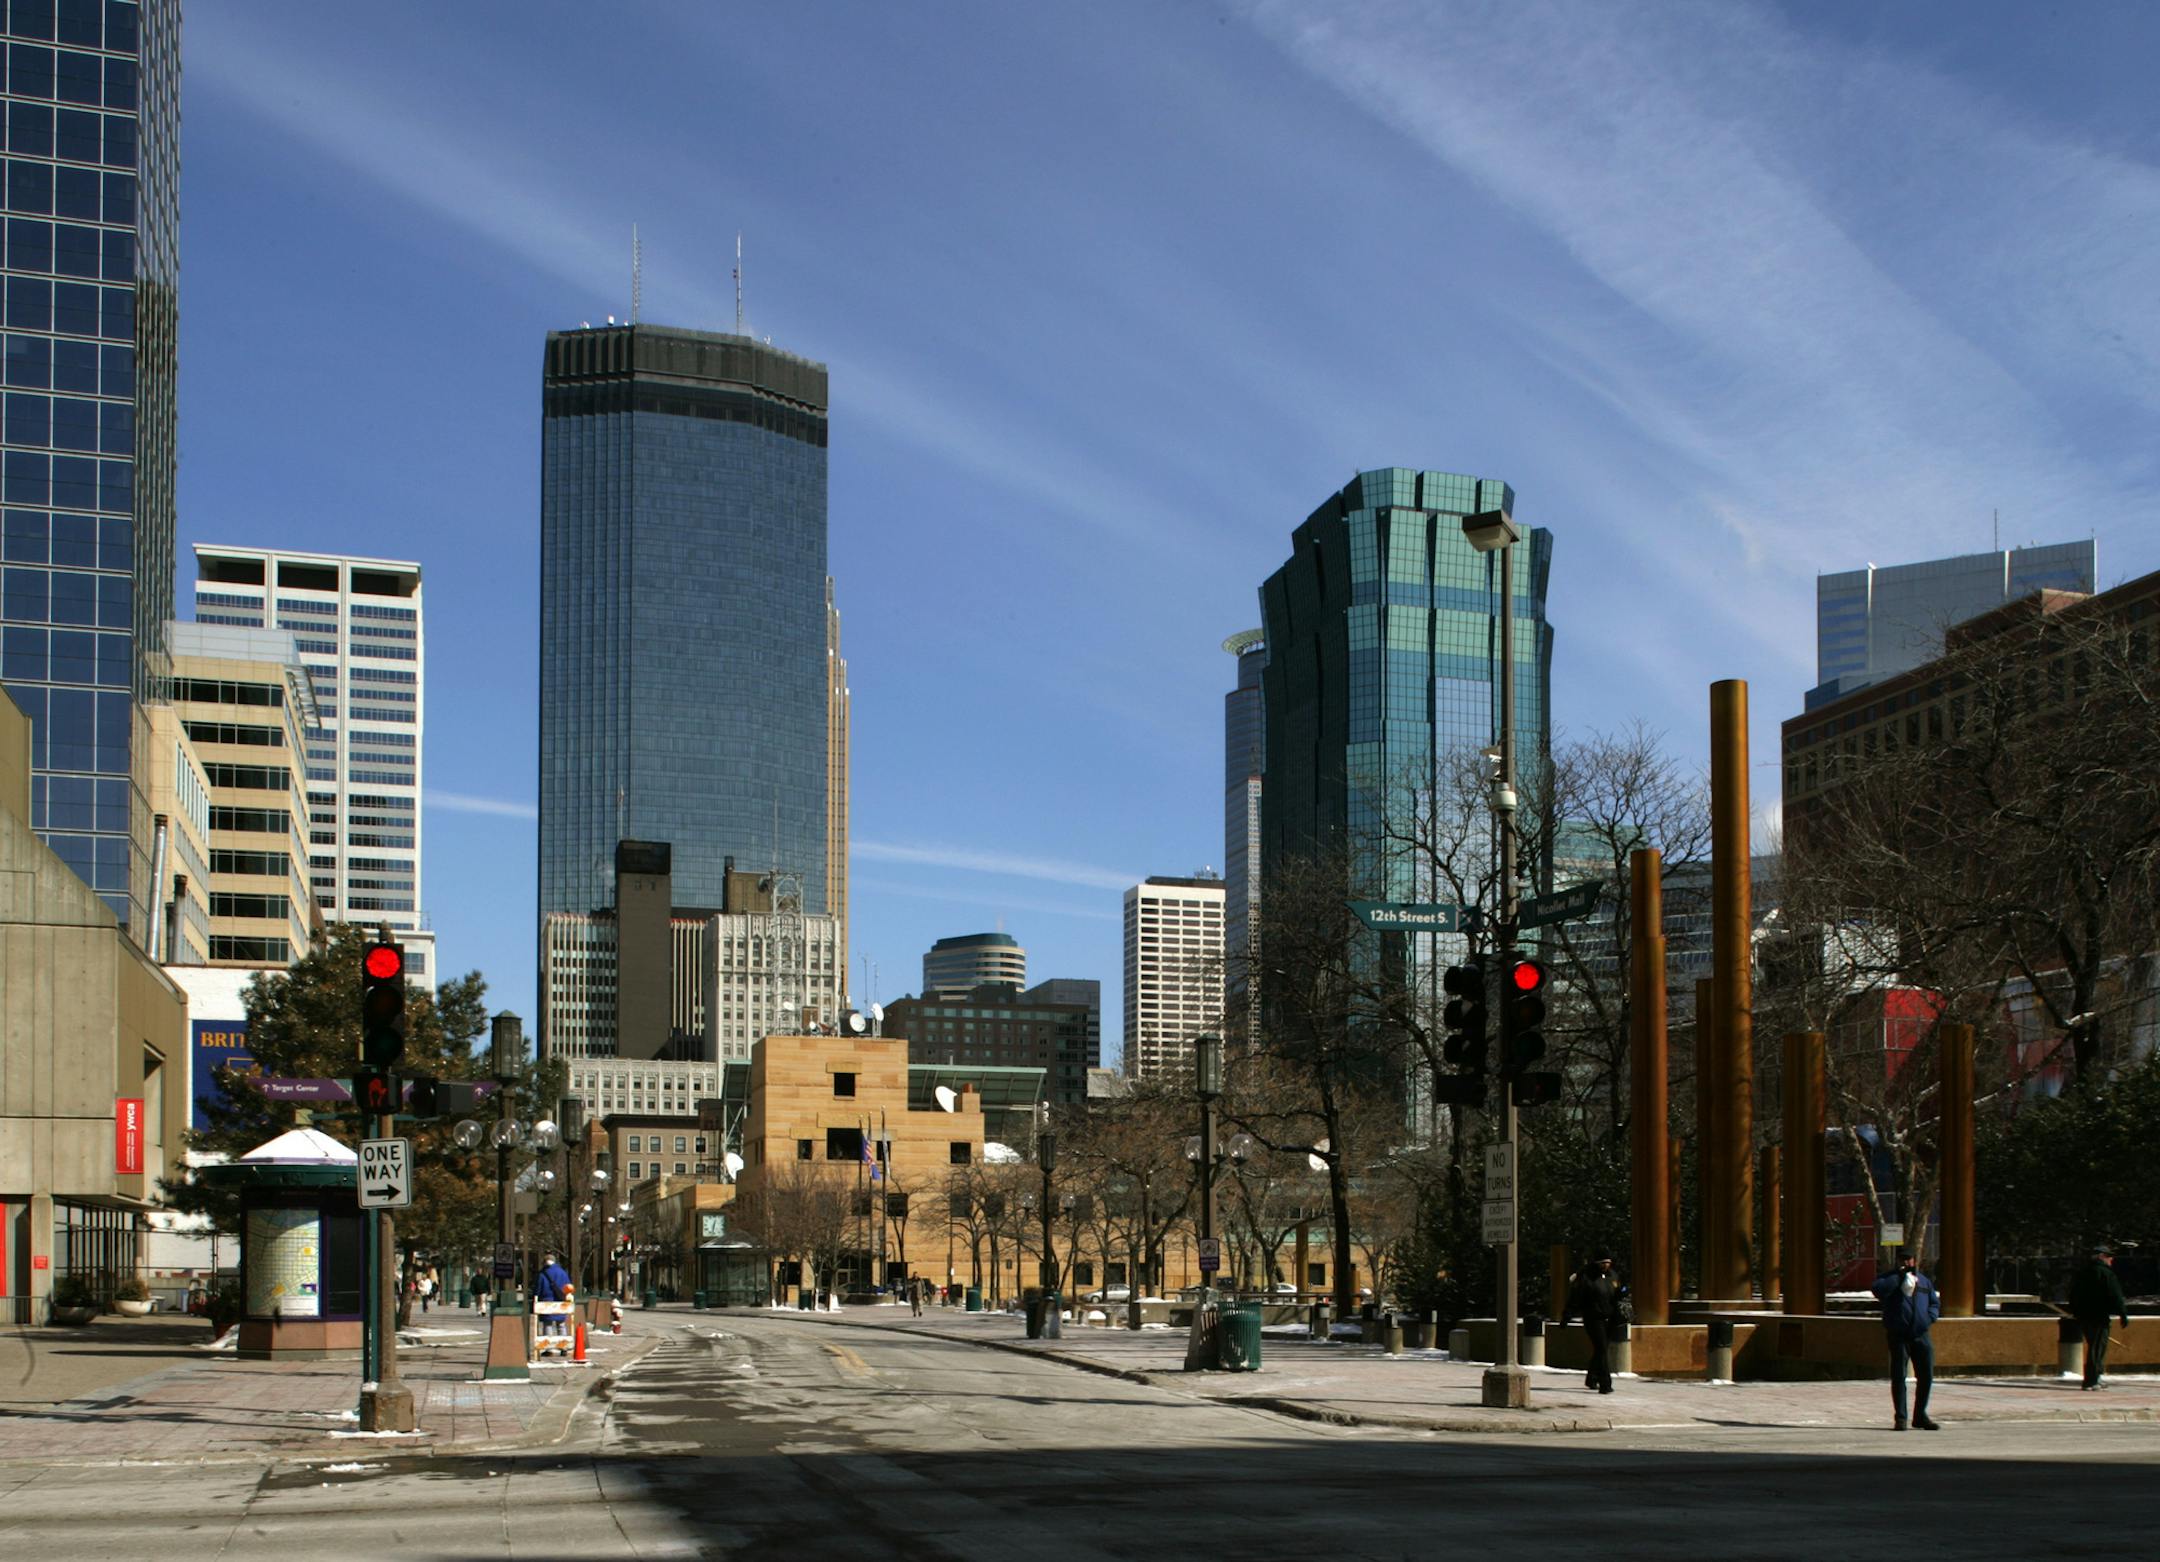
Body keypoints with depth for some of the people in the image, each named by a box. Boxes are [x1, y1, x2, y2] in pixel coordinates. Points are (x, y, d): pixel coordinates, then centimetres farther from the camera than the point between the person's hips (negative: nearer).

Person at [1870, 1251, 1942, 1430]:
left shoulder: (1924, 1281, 14)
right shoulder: (1891, 1279, 2)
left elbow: (1935, 1303, 20)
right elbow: (1877, 1289, -19)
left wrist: (1929, 1317, 0)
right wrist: (1899, 1276, -17)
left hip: (1920, 1335, 4)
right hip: (1898, 1335, -4)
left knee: (1926, 1376, 5)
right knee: (1898, 1377, -3)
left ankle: (1920, 1415, 20)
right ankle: (1900, 1418, 2)